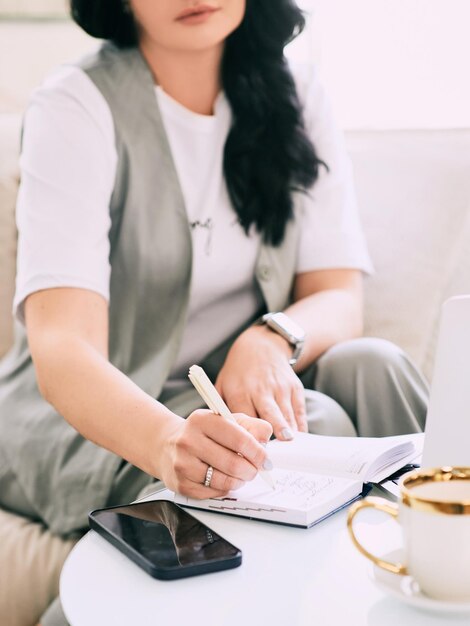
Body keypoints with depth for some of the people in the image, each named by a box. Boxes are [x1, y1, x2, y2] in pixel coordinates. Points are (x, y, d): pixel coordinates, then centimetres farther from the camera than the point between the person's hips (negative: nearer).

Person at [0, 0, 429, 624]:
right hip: (89, 423, -4)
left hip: (241, 390, 5)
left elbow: (340, 297, -3)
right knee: (314, 427, -28)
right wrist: (169, 443, -49)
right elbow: (60, 346, -28)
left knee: (370, 366, -23)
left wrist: (271, 340, -28)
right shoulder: (77, 109, -15)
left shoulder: (295, 97, 1)